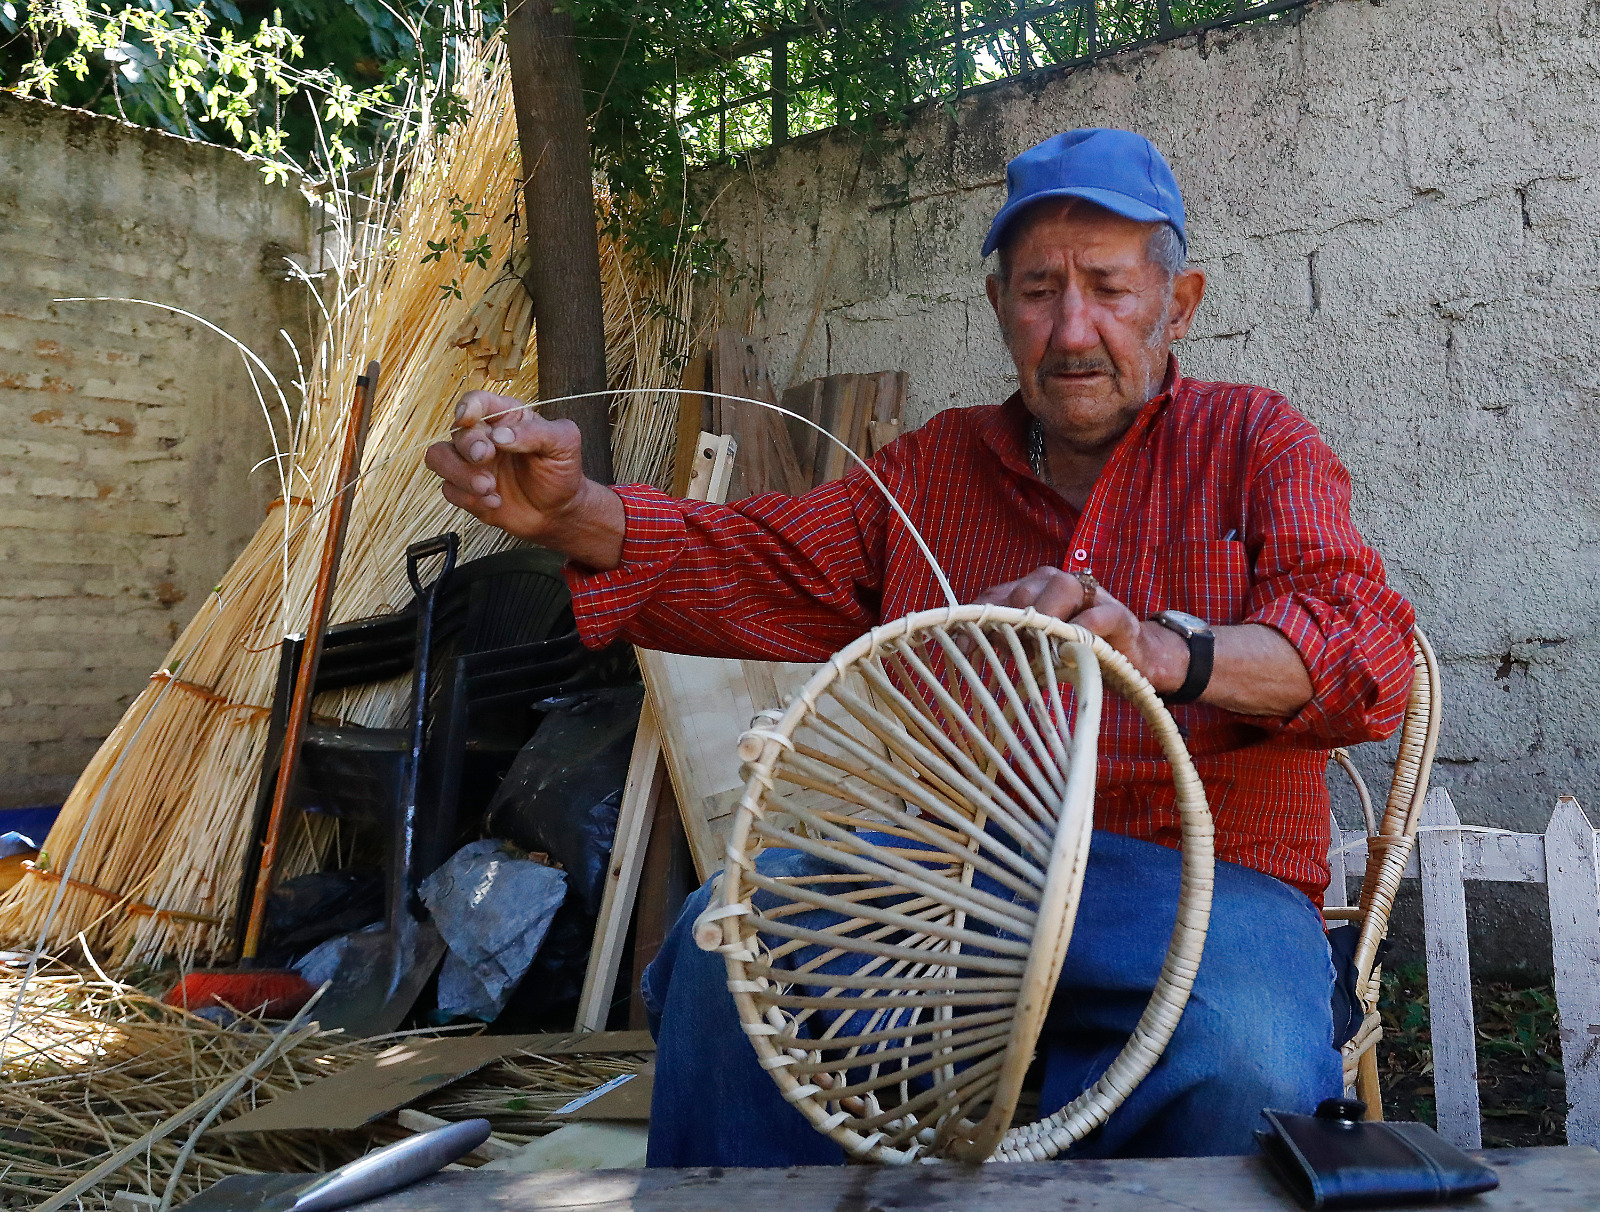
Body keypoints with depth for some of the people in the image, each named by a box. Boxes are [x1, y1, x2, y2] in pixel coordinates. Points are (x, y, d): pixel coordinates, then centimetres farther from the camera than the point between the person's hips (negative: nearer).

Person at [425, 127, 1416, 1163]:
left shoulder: (1253, 441, 10)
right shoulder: (937, 465, 20)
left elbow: (1366, 641, -6)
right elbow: (760, 561, 12)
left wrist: (1165, 649, -28)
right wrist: (572, 513, -7)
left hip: (1197, 867, -2)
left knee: (1242, 1061, -35)